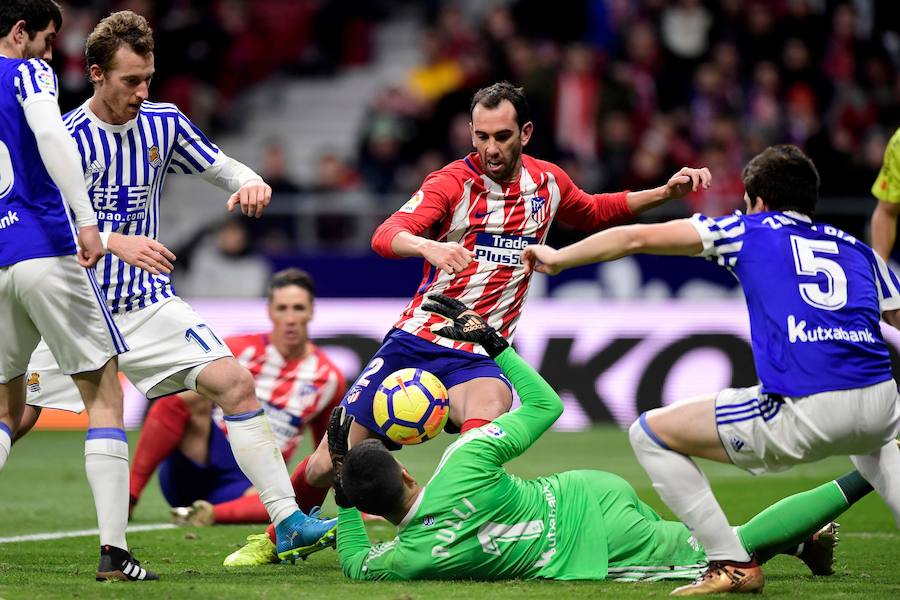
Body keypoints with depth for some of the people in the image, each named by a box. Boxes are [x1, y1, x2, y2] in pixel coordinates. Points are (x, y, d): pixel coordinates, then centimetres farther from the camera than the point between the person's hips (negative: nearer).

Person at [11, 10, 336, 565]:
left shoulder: (164, 124, 0)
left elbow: (223, 169, 11)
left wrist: (251, 182, -13)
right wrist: (117, 243, -41)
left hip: (149, 303, 3)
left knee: (236, 383, -13)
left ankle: (289, 523, -12)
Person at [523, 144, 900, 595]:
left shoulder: (748, 230, 16)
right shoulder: (857, 249, 23)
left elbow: (637, 237, 18)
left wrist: (558, 257, 31)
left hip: (804, 415, -5)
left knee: (650, 433, 12)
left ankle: (733, 565, 7)